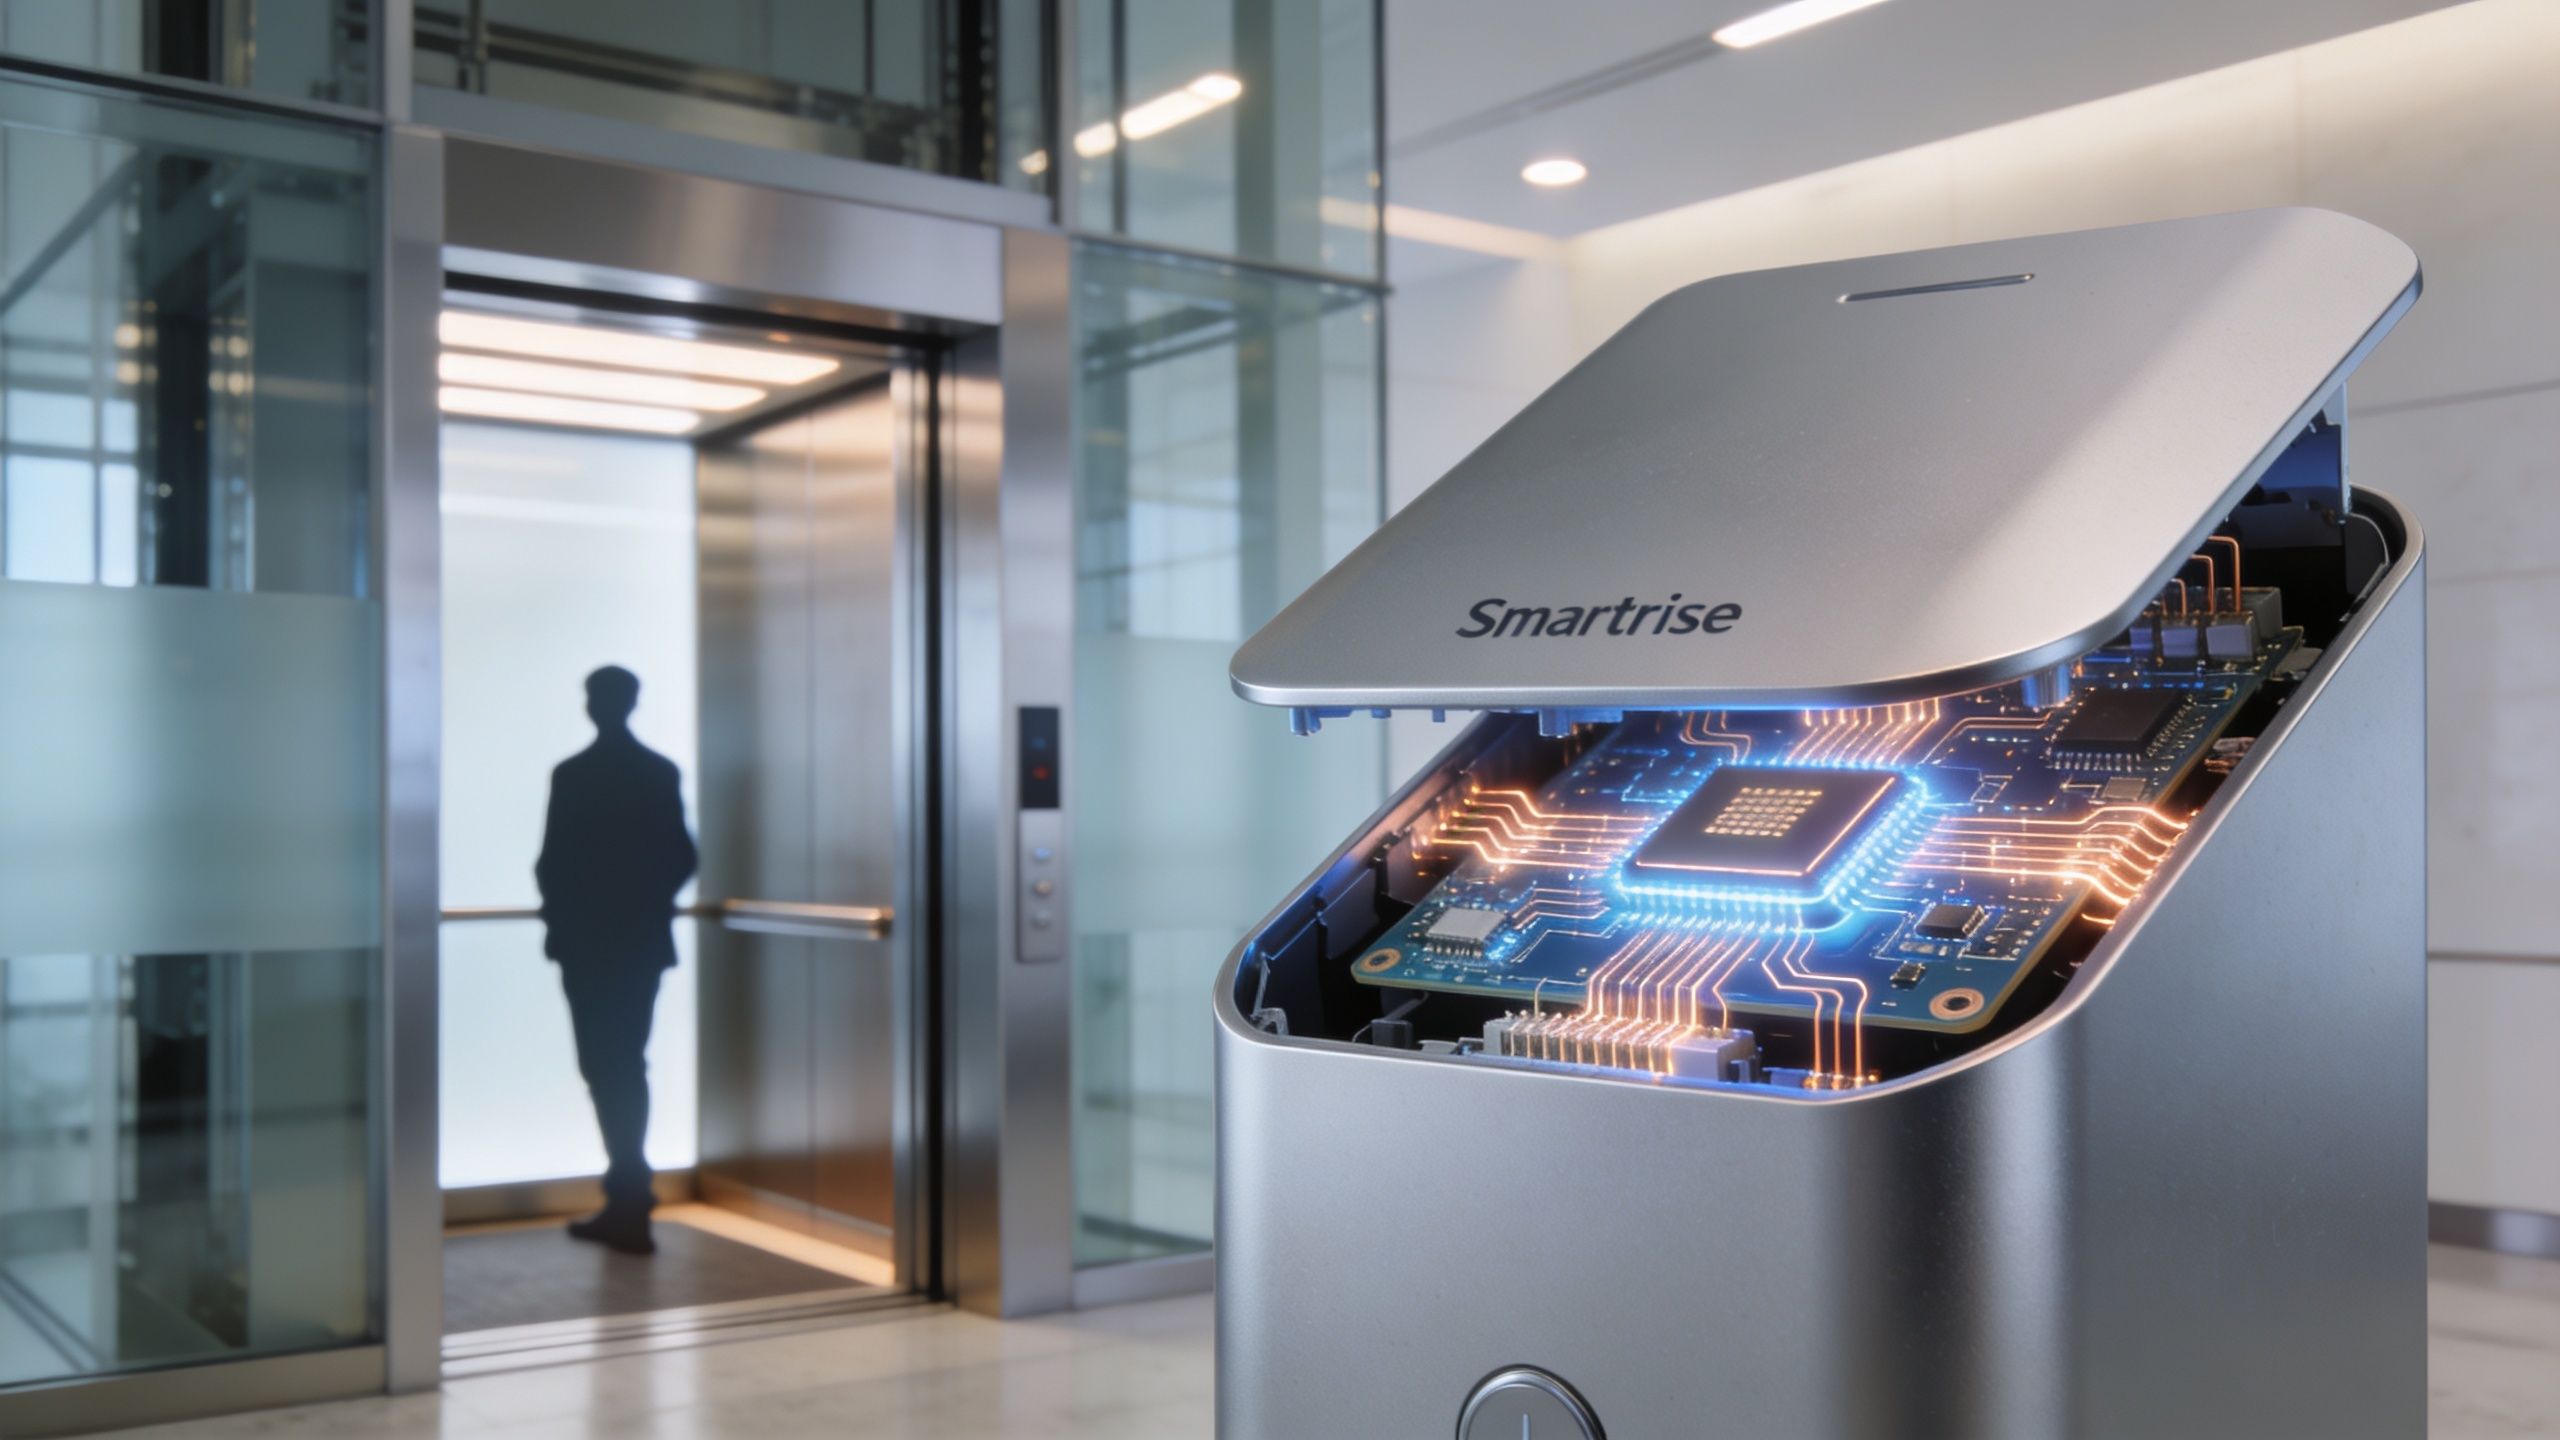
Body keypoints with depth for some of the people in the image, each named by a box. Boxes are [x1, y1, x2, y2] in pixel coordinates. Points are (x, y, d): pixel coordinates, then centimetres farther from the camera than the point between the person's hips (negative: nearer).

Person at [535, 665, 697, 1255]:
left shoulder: (572, 774, -11)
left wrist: (557, 917, 6)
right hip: (645, 938, 5)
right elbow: (682, 856, 5)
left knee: (605, 1069, -2)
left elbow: (552, 860, -11)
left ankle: (630, 1204, -5)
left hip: (588, 939, -5)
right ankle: (627, 1199, 19)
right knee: (627, 1067, 14)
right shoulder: (662, 772, 3)